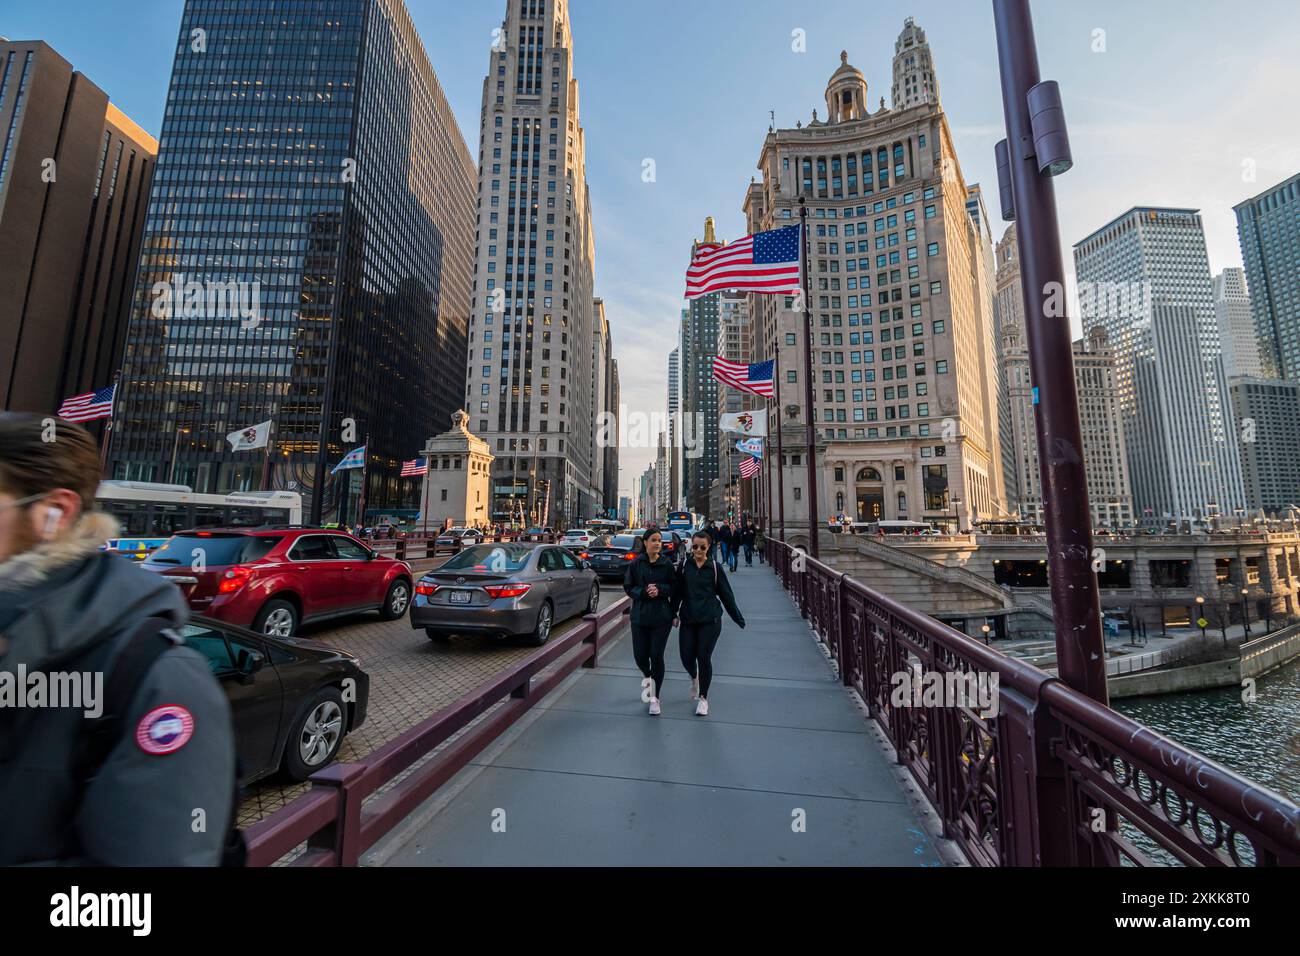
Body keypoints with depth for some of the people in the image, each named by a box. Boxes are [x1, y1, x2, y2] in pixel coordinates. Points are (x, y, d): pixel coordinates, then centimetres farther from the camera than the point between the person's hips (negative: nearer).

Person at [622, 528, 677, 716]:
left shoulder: (667, 564, -3)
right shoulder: (635, 564, -2)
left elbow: (675, 587, 1)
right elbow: (628, 587, 0)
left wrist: (659, 590, -17)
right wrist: (644, 591, -17)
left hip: (661, 617, -1)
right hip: (640, 616, 1)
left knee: (657, 656, 0)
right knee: (640, 655, 6)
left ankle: (655, 697, 17)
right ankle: (647, 678, 43)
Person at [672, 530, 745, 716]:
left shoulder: (714, 567, -2)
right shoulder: (684, 566, 1)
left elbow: (726, 594, 3)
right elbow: (677, 592, 6)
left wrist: (738, 618, 6)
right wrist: (674, 614, 1)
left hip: (710, 620, -1)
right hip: (688, 619, 2)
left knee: (704, 658, -1)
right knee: (686, 657, 2)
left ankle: (703, 697, 20)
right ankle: (694, 678, 39)